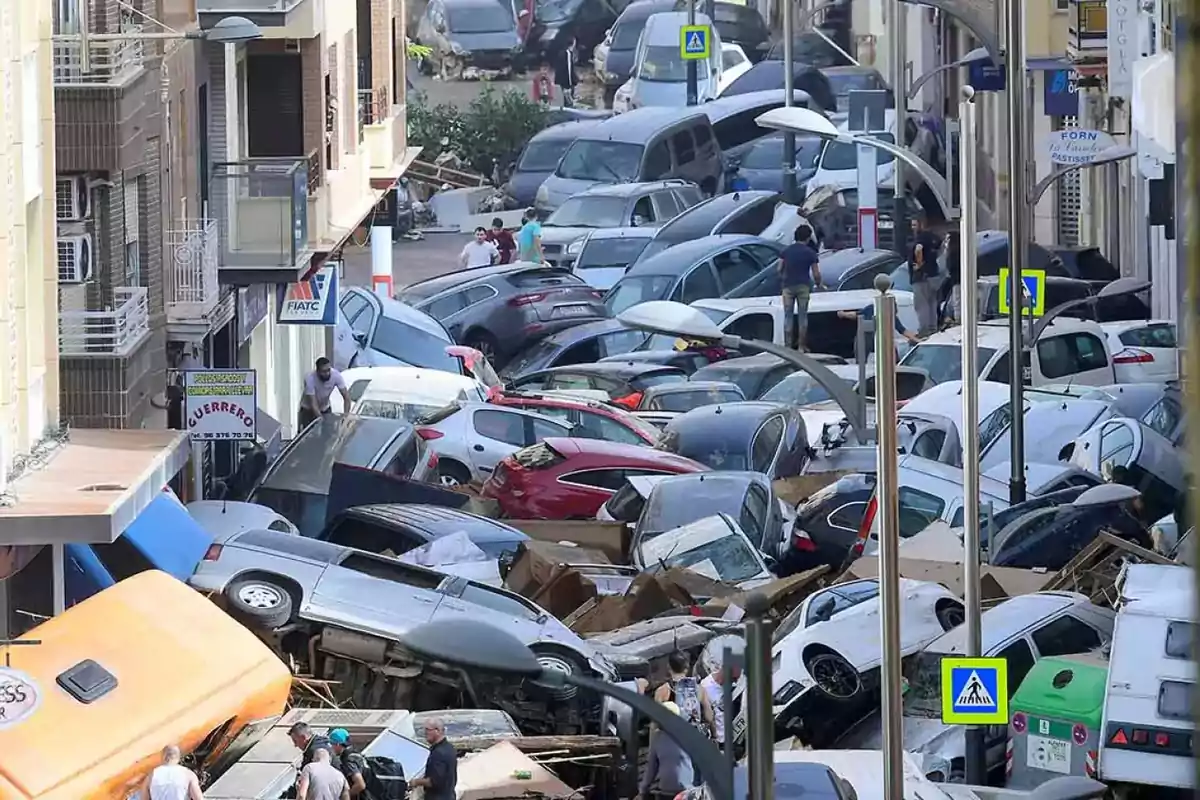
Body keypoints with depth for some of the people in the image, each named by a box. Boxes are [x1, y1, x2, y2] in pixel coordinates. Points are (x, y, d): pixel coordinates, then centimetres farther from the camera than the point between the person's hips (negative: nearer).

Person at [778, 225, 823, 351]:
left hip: (788, 285, 1)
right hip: (803, 286, -1)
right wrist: (818, 283, 14)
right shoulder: (810, 253, -4)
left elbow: (780, 269, 3)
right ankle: (801, 346, 6)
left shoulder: (786, 251, 2)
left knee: (788, 315, 6)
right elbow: (816, 273, -5)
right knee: (802, 315, 6)